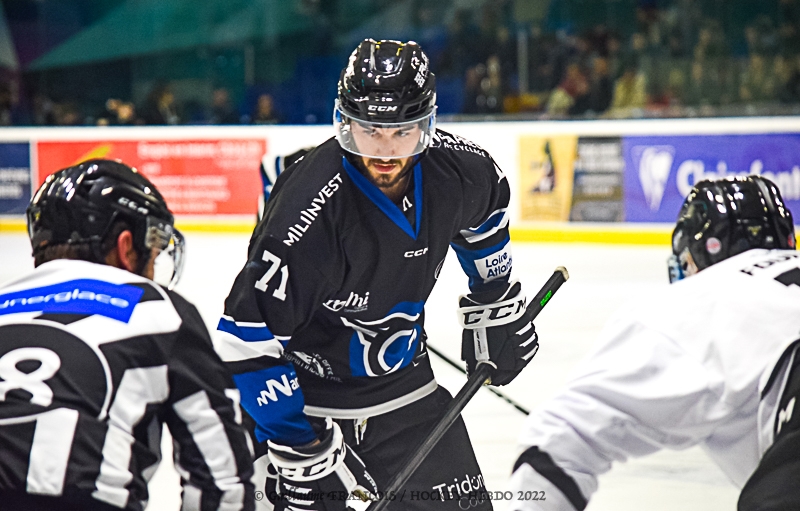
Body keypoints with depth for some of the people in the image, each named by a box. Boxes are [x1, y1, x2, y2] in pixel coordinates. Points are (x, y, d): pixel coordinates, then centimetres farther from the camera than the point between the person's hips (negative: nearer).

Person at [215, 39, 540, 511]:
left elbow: (486, 211, 15)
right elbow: (248, 338, -27)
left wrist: (496, 304, 20)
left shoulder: (458, 169, -12)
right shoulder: (313, 210, -30)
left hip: (403, 380, 5)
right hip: (306, 393, -5)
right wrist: (301, 445, -25)